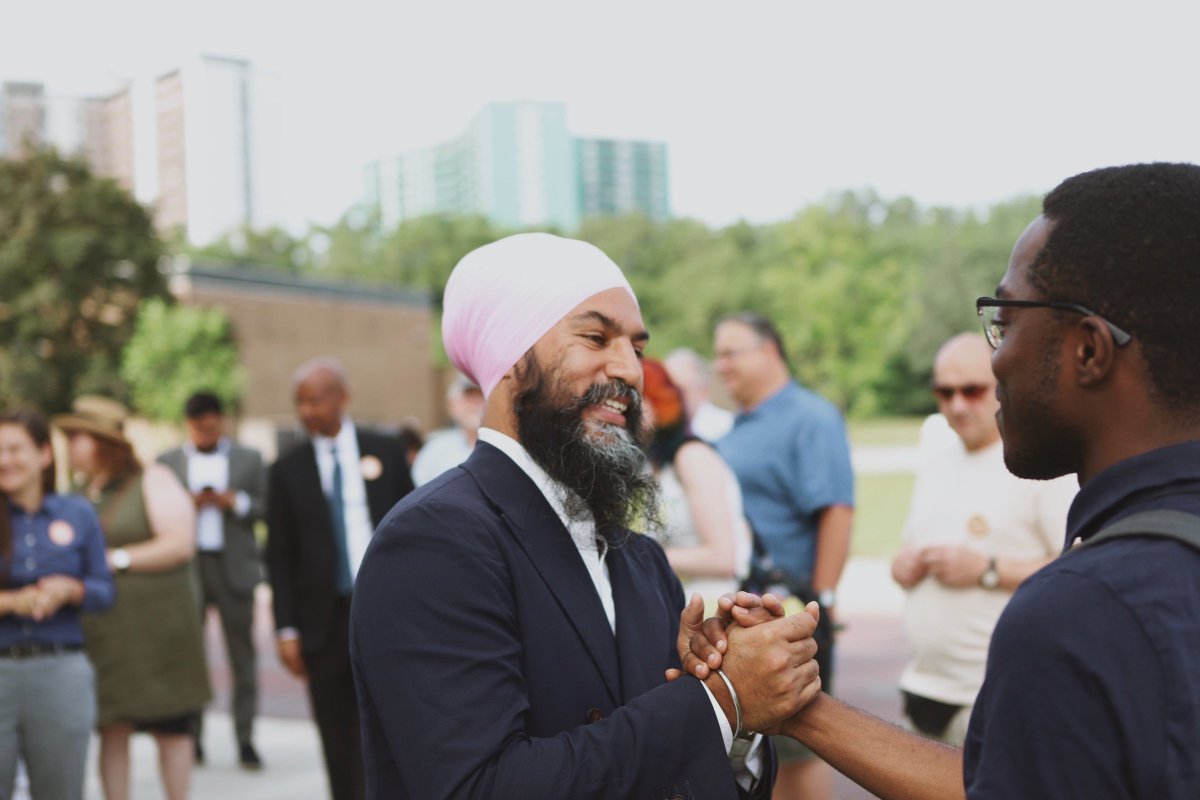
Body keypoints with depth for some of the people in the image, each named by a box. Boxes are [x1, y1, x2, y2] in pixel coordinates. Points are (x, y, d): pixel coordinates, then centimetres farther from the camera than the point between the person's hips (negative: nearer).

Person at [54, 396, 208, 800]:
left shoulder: (152, 481, -2)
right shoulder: (79, 496, 13)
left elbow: (181, 543, -11)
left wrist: (116, 559, -14)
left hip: (156, 626, -4)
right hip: (100, 630, 4)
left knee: (170, 728, 1)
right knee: (112, 729, 4)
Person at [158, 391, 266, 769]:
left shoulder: (249, 459, 11)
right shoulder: (167, 462, 12)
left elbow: (266, 510, 6)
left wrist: (237, 503, -12)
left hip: (234, 567, 0)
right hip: (186, 568, 1)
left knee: (242, 656, -2)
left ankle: (245, 740, 2)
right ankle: (191, 739, 7)